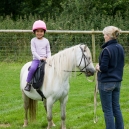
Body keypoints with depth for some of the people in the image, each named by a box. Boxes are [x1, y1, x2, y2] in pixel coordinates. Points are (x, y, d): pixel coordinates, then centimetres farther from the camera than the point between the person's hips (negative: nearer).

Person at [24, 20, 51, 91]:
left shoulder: (46, 41, 9)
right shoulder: (33, 41, 2)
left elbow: (48, 51, 11)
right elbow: (33, 51, -6)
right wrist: (40, 58, -18)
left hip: (45, 59, 3)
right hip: (36, 59, -3)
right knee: (33, 68, -31)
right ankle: (28, 83, -16)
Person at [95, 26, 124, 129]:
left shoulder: (107, 50, -20)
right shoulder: (120, 48, 6)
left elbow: (103, 68, -22)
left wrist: (98, 67, 0)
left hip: (106, 83, -8)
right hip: (117, 81, 8)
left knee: (108, 110, 0)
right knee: (116, 107, 15)